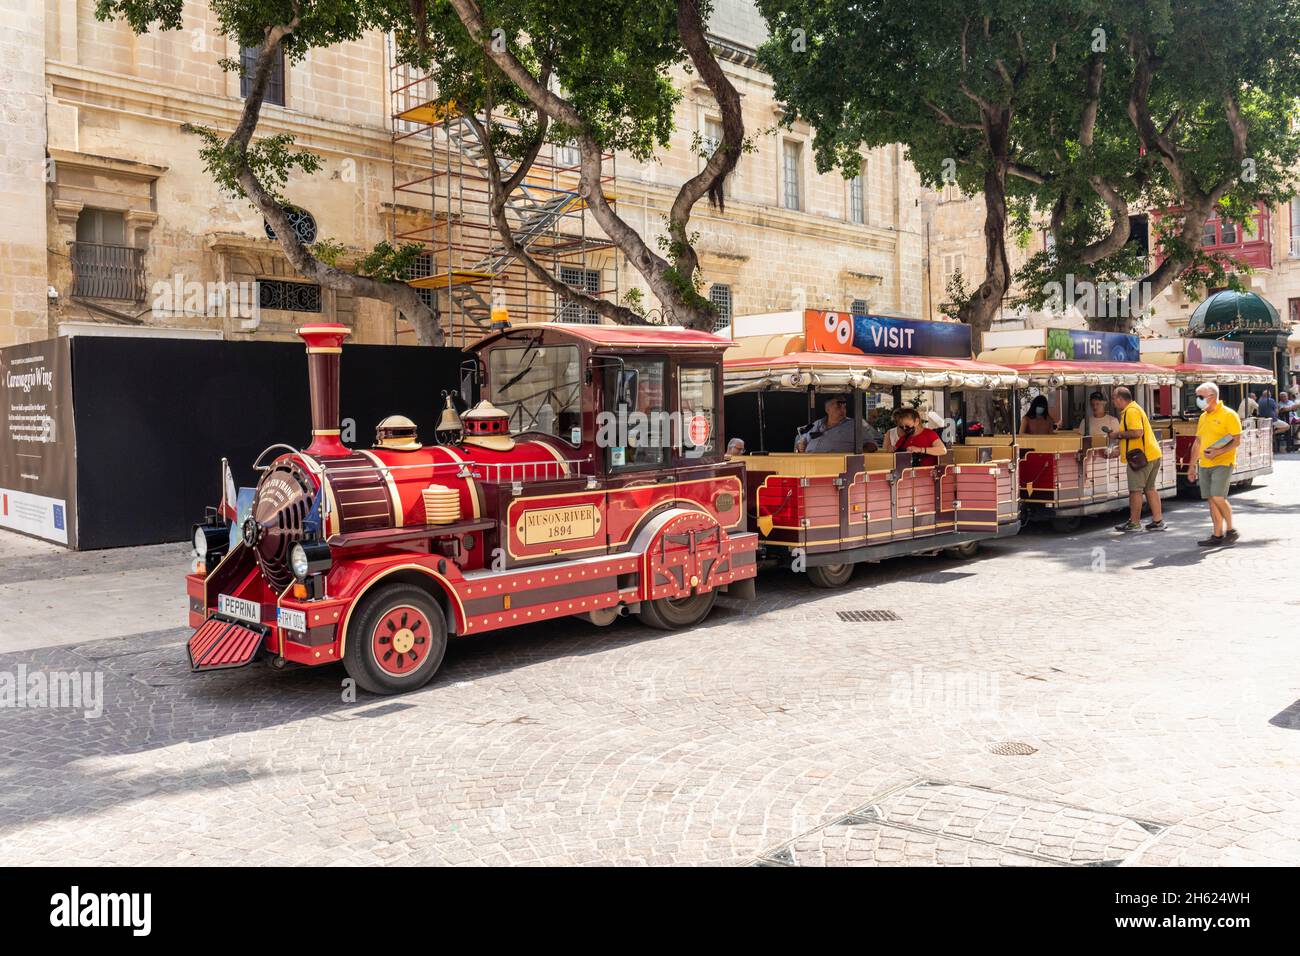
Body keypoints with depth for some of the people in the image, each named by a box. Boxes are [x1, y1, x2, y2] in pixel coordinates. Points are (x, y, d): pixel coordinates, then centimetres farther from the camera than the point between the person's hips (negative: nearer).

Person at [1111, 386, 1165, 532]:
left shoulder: (1131, 411, -15)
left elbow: (1137, 432, -25)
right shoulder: (1135, 408, 18)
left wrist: (1119, 434, -14)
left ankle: (1134, 523, 4)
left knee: (1135, 490, -2)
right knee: (1150, 488, 14)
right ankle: (1158, 521, 16)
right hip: (1152, 454, 10)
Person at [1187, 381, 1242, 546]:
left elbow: (1237, 440, -11)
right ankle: (1218, 535, 11)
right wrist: (1192, 465, 18)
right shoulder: (1203, 417, 15)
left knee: (1218, 498, -14)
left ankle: (1231, 530, 4)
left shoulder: (1228, 415, -7)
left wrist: (1218, 452, -23)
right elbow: (1197, 443, 20)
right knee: (1211, 500, 6)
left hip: (1222, 463, -7)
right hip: (1204, 465, 7)